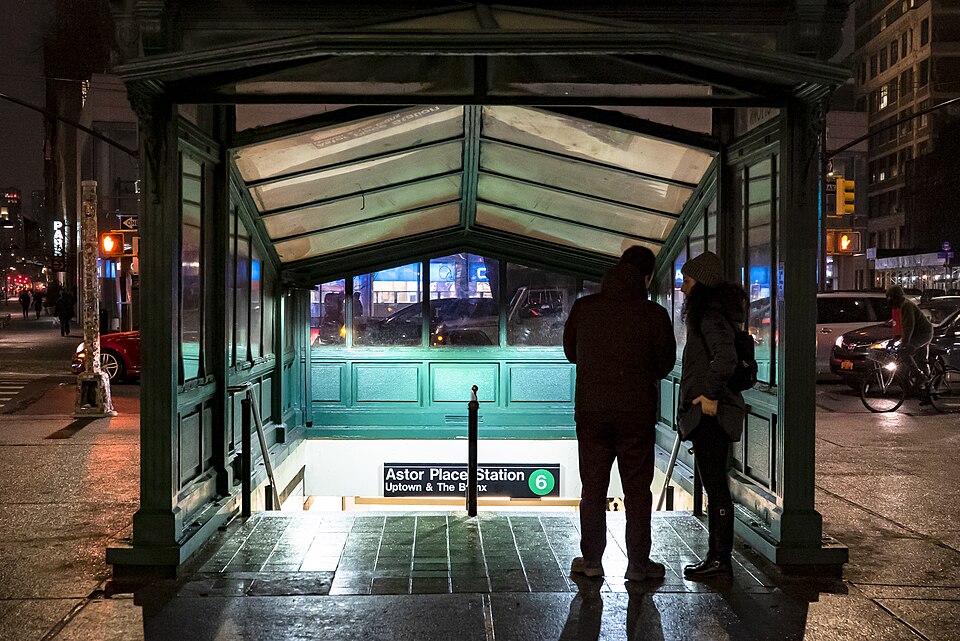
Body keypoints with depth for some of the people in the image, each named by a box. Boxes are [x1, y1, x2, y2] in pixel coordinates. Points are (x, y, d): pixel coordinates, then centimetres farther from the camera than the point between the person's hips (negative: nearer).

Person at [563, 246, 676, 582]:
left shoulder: (583, 307, -1)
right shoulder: (654, 314, -8)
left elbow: (570, 351, 11)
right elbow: (665, 363, 3)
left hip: (590, 409, 2)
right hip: (637, 412, -2)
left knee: (592, 487, 12)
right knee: (637, 489, 8)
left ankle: (591, 559, 17)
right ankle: (638, 563, 12)